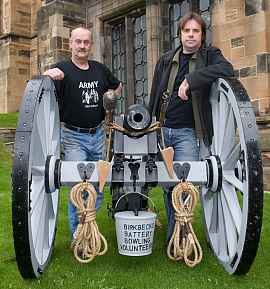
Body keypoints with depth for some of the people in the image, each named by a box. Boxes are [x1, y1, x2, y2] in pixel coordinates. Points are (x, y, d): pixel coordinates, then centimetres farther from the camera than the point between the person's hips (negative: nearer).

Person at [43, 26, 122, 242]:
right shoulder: (62, 69, -7)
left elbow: (117, 86, 27)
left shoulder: (100, 69, 8)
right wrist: (47, 76, -44)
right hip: (74, 137, -5)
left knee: (99, 186, 11)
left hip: (98, 135, 5)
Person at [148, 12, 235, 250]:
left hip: (188, 133, -3)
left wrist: (191, 79, -22)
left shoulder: (209, 55, 5)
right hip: (162, 131, 4)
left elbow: (227, 69, -18)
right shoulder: (165, 61, 13)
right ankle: (174, 228, 29)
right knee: (167, 185, 10)